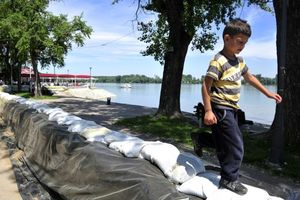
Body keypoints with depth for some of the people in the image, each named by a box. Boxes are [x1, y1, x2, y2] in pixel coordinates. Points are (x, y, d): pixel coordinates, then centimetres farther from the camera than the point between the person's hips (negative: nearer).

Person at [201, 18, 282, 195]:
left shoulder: (239, 61, 10)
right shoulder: (219, 61, -17)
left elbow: (250, 77, 25)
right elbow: (206, 85, -20)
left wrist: (268, 93, 28)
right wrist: (208, 111, -25)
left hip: (231, 109, 9)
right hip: (221, 109, -9)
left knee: (225, 146, 16)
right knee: (236, 146, -7)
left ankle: (227, 178, 29)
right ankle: (229, 179, 8)